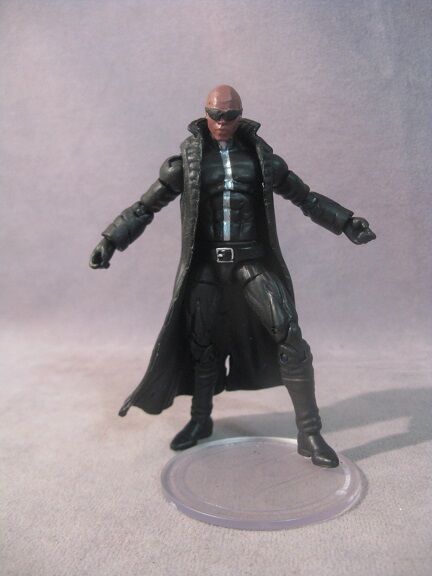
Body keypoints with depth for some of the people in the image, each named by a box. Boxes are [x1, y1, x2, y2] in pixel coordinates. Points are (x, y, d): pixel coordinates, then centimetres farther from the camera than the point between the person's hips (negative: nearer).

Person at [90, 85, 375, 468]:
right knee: (201, 345, 8)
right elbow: (147, 205, 3)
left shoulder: (259, 155, 7)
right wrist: (111, 240, -6)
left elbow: (304, 196, 13)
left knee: (290, 337, -12)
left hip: (252, 260, 0)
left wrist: (346, 223, 7)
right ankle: (200, 421, 32)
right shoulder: (188, 158, 4)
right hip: (206, 263, 1)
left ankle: (309, 434, 0)